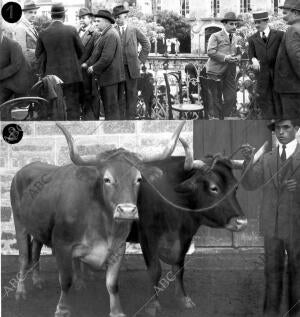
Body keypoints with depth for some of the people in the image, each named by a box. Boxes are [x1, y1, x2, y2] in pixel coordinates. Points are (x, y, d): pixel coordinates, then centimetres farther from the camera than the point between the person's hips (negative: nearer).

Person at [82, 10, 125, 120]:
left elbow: (106, 58, -22)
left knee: (111, 108, -7)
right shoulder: (107, 34, 16)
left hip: (109, 77, -10)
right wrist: (87, 64, 9)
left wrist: (94, 68, -11)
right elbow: (98, 54, 19)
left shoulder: (110, 35, -17)